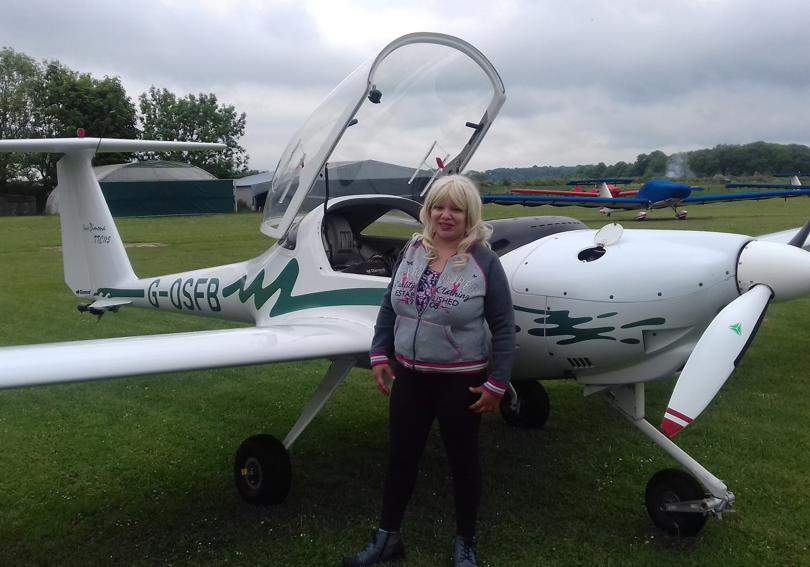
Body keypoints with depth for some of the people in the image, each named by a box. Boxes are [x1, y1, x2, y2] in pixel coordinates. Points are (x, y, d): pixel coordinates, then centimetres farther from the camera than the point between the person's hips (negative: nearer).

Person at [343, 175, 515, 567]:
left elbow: (503, 328, -10)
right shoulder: (412, 252, 0)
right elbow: (389, 307, 9)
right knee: (401, 455, 14)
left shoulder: (484, 262, -13)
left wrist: (497, 384, -11)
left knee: (462, 459, 13)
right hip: (409, 375, 4)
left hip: (460, 381, -4)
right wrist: (379, 355, 4)